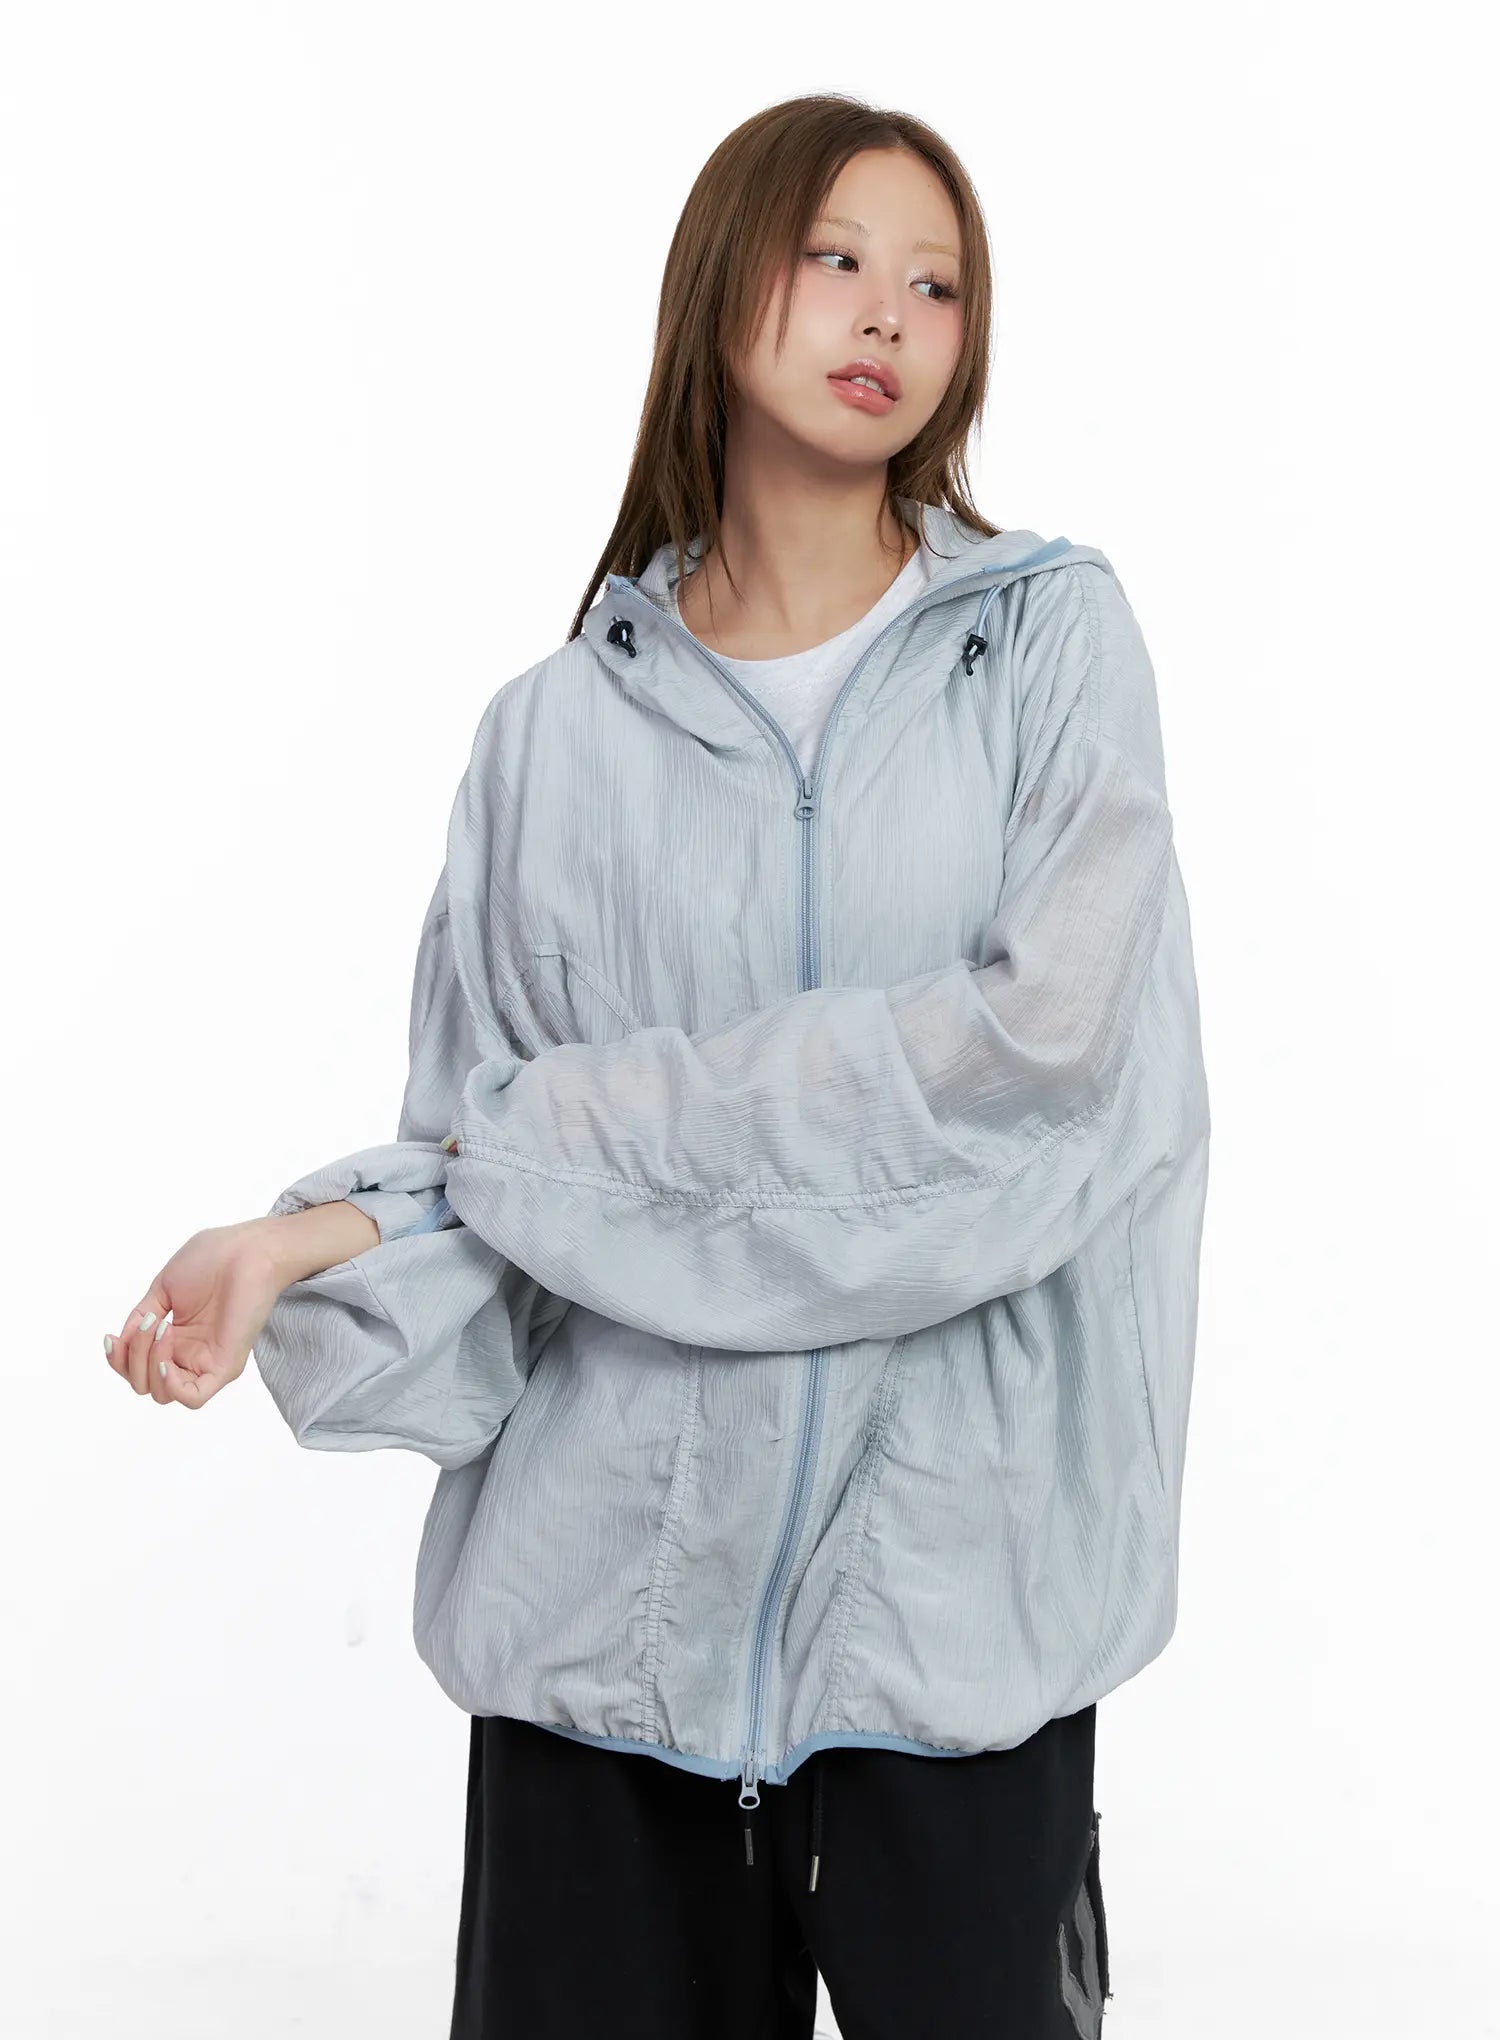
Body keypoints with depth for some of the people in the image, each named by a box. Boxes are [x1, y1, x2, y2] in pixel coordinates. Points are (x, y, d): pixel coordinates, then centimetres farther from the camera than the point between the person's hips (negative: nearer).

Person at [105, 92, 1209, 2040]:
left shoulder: (1053, 637, 2)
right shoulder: (562, 727, 5)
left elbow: (1043, 1041, -12)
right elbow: (474, 1142, 6)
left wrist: (579, 1126, -7)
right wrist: (316, 1243, -15)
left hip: (951, 1571, -1)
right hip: (608, 1571, 1)